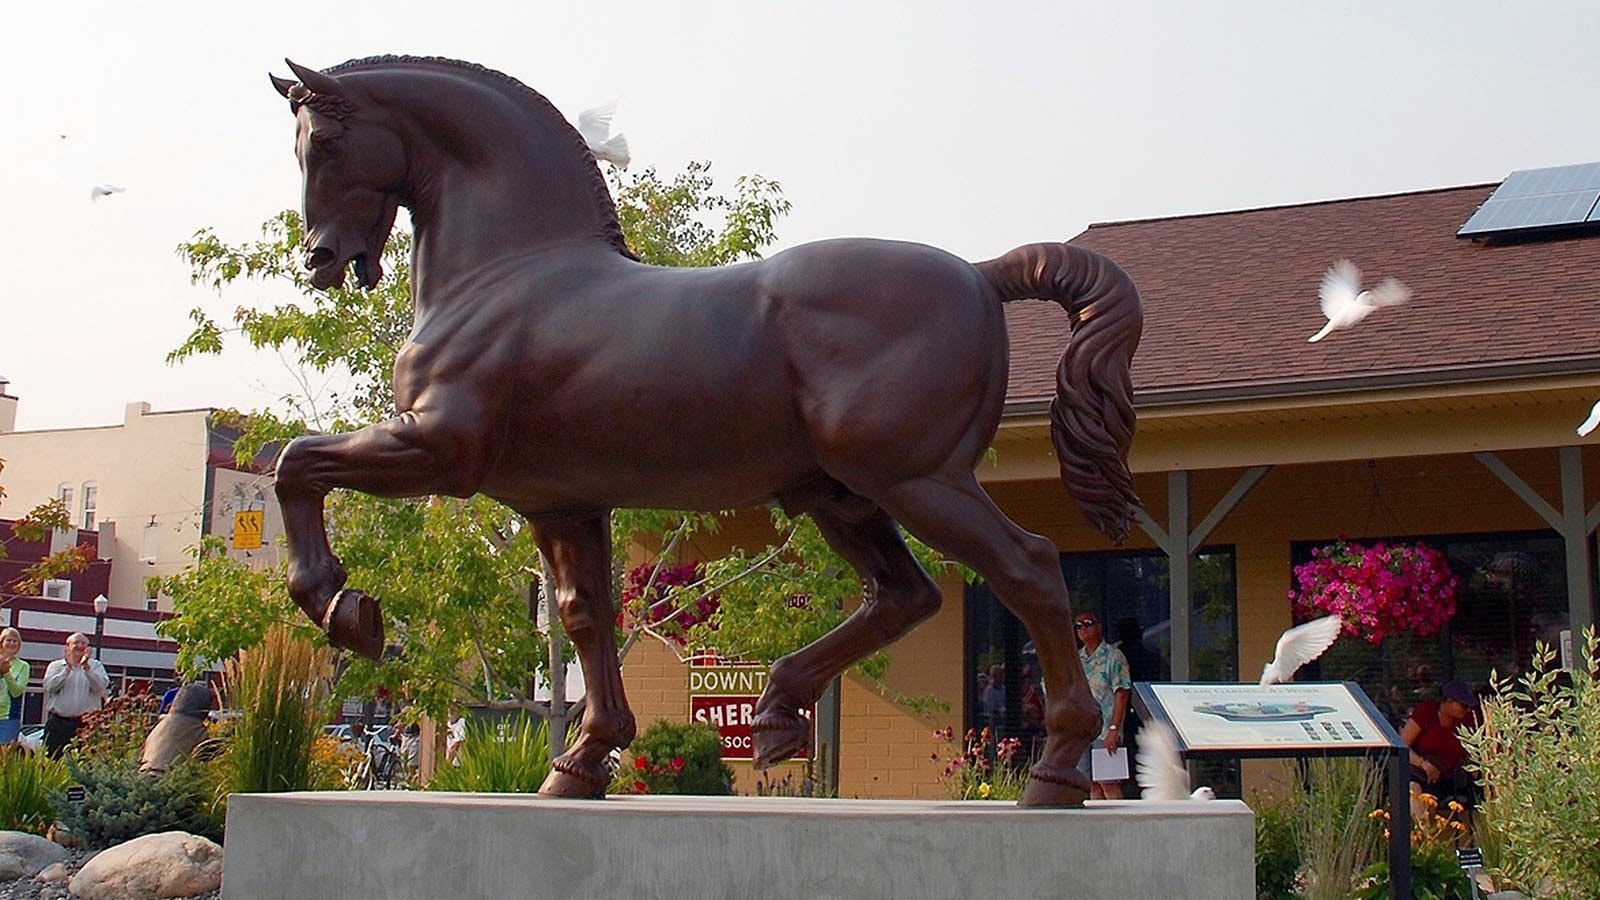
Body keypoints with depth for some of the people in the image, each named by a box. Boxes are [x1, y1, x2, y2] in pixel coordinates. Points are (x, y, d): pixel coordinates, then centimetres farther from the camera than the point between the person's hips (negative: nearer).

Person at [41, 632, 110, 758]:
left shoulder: (95, 666, 12)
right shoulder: (56, 666, 13)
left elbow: (100, 686, -6)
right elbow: (50, 687, -5)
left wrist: (86, 667, -15)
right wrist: (68, 668, -10)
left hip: (85, 723, -1)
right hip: (58, 723, 1)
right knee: (52, 760, -2)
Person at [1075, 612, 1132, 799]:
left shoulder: (1113, 656, -3)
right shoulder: (1075, 659, 15)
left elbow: (1122, 693, -9)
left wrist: (1114, 729, -16)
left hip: (1104, 730, -6)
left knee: (1108, 784, -8)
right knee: (1092, 785, 5)